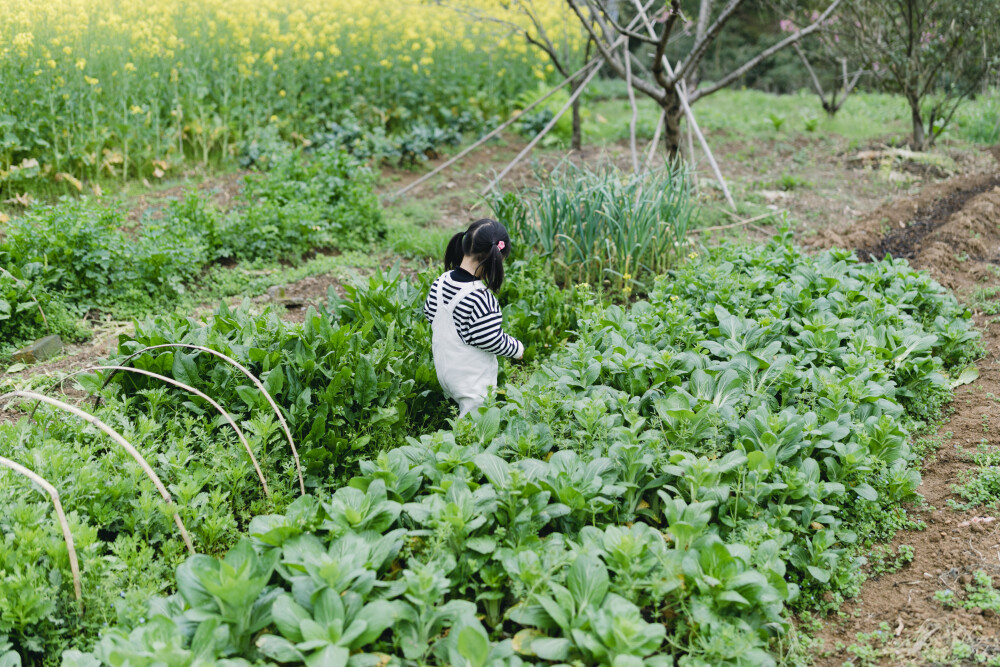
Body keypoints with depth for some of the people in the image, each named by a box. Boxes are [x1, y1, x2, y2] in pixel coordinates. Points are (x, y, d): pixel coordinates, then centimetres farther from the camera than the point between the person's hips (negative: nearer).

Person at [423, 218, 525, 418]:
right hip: (472, 382, -8)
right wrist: (517, 349, -7)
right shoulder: (481, 298, -31)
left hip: (443, 370, 8)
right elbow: (492, 340, -26)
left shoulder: (441, 281, -8)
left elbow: (430, 314, 6)